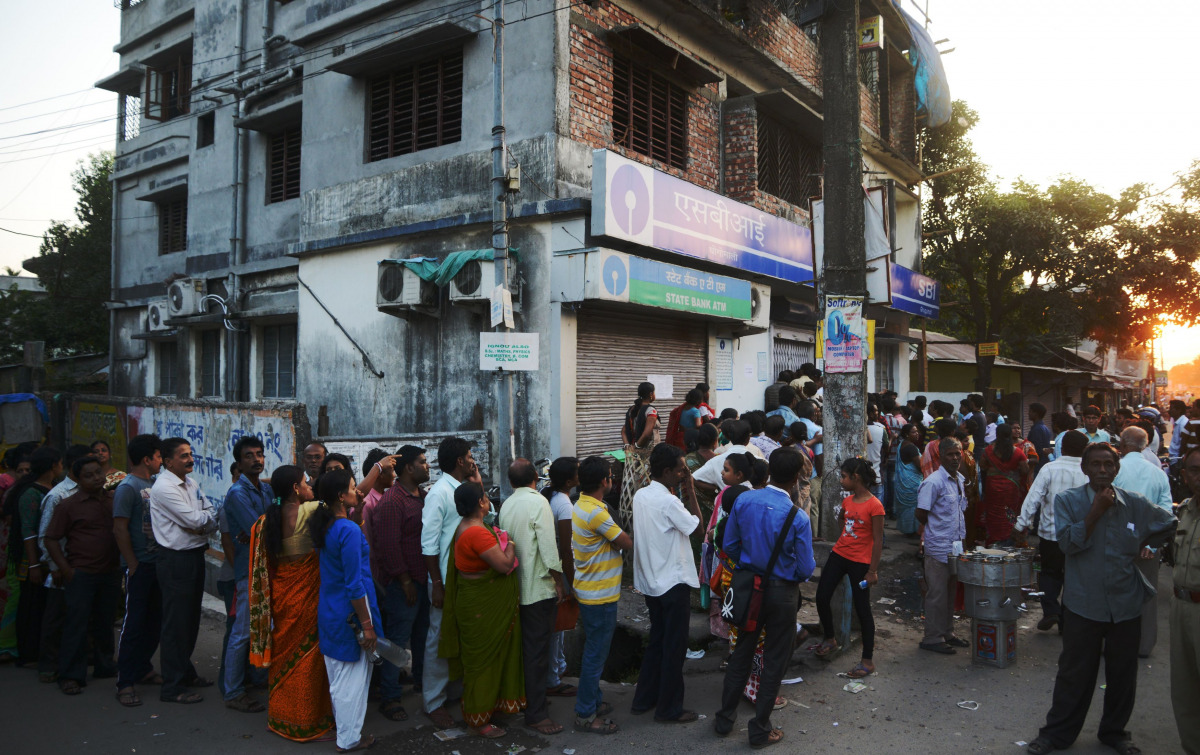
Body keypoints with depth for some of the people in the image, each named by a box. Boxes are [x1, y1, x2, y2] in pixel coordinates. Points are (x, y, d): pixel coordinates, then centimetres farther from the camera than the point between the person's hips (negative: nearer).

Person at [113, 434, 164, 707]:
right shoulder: (127, 487, -13)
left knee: (154, 622, 14)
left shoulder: (154, 484, 11)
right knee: (133, 623, -2)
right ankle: (125, 682, 5)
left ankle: (143, 669, 28)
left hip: (158, 563, 8)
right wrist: (133, 565, -15)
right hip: (139, 566, -8)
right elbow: (119, 529, -16)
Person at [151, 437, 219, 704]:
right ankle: (172, 687, 8)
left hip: (196, 555, 9)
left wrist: (204, 526, -14)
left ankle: (185, 671, 35)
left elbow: (211, 520, 8)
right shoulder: (164, 487, -16)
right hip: (175, 560, -8)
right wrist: (212, 515, -2)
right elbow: (195, 520, -20)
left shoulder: (192, 483, 10)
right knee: (176, 624, -1)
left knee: (191, 619, 19)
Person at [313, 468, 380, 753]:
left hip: (328, 610, 9)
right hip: (349, 614, -9)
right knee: (353, 676, 6)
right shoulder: (350, 531, -24)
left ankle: (339, 725, 37)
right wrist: (367, 625, -17)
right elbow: (354, 584, -23)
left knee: (336, 673, 22)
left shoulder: (323, 525, 0)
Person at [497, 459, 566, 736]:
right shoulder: (538, 502, -15)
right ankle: (536, 713, 4)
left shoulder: (506, 505, 4)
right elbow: (548, 546, -18)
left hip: (516, 587, 7)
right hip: (540, 587, -7)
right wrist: (558, 582, -9)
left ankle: (525, 697, 31)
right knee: (538, 650, -1)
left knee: (525, 647, 19)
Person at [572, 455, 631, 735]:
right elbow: (627, 542, -16)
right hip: (599, 596, -10)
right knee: (595, 653, 1)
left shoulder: (581, 506, 7)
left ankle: (593, 701, 34)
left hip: (589, 592, 10)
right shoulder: (596, 512, -25)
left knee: (593, 651, 21)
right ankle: (585, 715, 10)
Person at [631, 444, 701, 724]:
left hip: (651, 582, 9)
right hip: (673, 583, -9)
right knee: (674, 647, 4)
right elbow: (696, 526, -13)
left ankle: (644, 699, 28)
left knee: (656, 641, 20)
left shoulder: (641, 495, 4)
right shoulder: (669, 502, -24)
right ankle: (669, 709, 14)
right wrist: (690, 492, -10)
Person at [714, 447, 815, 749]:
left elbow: (729, 545, -1)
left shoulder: (743, 500, -11)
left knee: (741, 653, 19)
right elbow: (806, 569, -15)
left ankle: (725, 720, 30)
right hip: (782, 592, -4)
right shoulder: (798, 518, -22)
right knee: (774, 661, 12)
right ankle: (760, 730, 24)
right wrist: (801, 571, 9)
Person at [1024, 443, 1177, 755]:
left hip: (1126, 603, 3)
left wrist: (1142, 546, 10)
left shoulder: (1134, 504, 2)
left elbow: (1169, 524, 18)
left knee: (1123, 673, 14)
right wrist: (1096, 511, -18)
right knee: (1075, 673, 5)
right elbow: (1069, 543, -14)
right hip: (1084, 603, -3)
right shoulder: (1068, 501, -4)